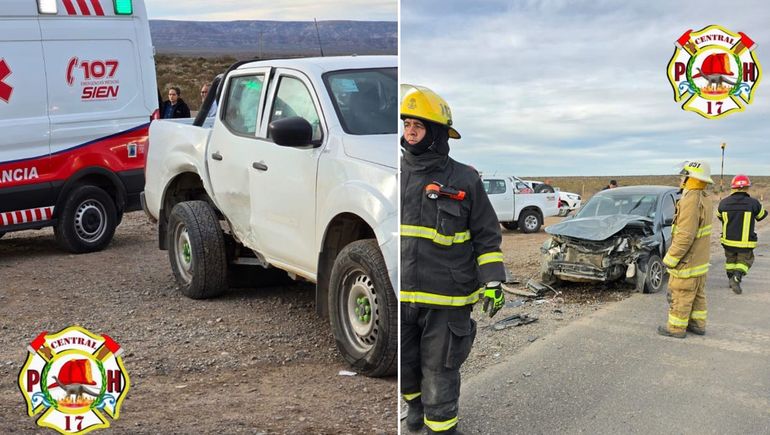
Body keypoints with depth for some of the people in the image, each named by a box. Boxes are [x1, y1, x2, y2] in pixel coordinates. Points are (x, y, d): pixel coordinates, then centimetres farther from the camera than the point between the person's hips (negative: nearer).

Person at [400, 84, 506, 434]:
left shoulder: (464, 180, -4)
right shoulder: (400, 174, 5)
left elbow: (487, 236, 2)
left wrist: (493, 281, -7)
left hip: (446, 300, -3)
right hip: (401, 296, 4)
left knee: (439, 372, 5)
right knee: (403, 368, 16)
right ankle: (415, 402, 47)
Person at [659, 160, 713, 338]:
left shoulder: (691, 201, -25)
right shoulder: (705, 199, 6)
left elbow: (685, 236, -27)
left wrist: (670, 259, -19)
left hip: (687, 262, -9)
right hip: (700, 261, 9)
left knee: (680, 296, 3)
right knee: (697, 295, 19)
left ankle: (676, 328, 12)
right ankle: (698, 324, 30)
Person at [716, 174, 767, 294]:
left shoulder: (724, 203, -7)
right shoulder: (753, 203, -14)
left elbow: (719, 216, 12)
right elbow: (761, 216, 5)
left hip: (728, 240, 3)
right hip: (745, 242, -3)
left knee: (730, 260, 22)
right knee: (744, 261, 11)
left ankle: (731, 278, 30)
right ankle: (737, 277, -12)